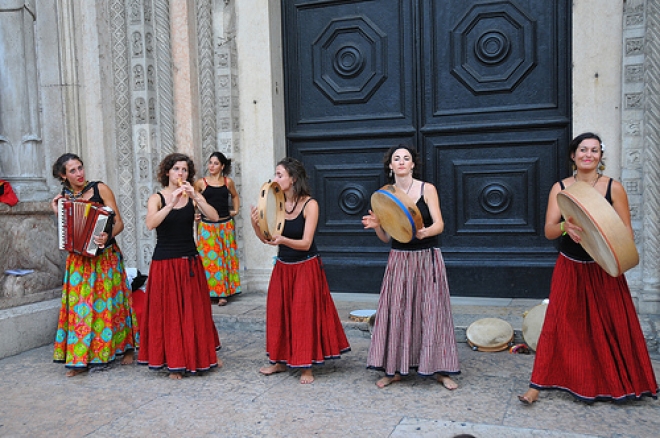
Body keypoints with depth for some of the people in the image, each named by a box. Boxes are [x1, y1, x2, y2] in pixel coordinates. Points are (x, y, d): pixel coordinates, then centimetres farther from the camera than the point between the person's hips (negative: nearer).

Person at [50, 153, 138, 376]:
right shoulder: (63, 197, 6)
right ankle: (80, 358, 8)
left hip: (105, 256, -3)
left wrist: (108, 236, -27)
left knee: (109, 301, 3)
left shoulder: (100, 189, -5)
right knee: (79, 305, 1)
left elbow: (119, 222, -8)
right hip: (78, 260, 3)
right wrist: (58, 213, -1)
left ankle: (127, 347, 19)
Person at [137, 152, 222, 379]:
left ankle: (202, 355, 27)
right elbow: (150, 223, -22)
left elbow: (214, 217, -13)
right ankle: (175, 362, 15)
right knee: (169, 312, 2)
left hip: (190, 261, 3)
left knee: (196, 309, 10)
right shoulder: (157, 198, -3)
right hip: (165, 263, -2)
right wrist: (172, 203, -30)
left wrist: (195, 197, -22)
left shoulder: (193, 197, 3)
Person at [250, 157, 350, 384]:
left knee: (305, 314, 1)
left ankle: (306, 366, 13)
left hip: (306, 267, -5)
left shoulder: (310, 204, -16)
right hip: (283, 267, 5)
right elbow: (266, 238, -3)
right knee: (278, 313, 10)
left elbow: (305, 243, -21)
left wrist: (282, 240, -38)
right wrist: (255, 225, -22)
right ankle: (281, 360, 26)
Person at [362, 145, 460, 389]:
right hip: (399, 259, 2)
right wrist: (376, 226, -16)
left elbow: (439, 225, -11)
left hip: (427, 258, -2)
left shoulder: (427, 189, -3)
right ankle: (394, 369, 15)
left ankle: (440, 370, 12)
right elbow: (386, 237, 5)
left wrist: (424, 232, -32)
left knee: (431, 311, 0)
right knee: (396, 312, 2)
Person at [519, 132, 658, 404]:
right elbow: (549, 231, -7)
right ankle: (537, 384, 6)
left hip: (604, 270, 0)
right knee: (559, 324, 0)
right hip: (570, 269, 0)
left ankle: (617, 384, 28)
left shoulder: (613, 188, -4)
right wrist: (566, 226, -29)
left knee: (613, 326, 7)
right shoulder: (560, 188, -1)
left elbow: (627, 231, -4)